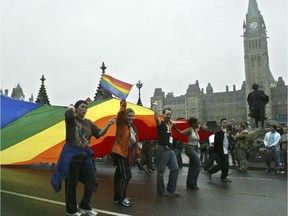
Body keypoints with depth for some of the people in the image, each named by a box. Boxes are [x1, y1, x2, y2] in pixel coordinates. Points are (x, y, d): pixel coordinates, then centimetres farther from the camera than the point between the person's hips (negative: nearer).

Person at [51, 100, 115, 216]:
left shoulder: (89, 123, 9)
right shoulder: (71, 119, -6)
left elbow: (100, 133, 2)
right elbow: (70, 110, -28)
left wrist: (108, 125, -13)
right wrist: (71, 107, -5)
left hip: (86, 155, 6)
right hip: (71, 155, -5)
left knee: (92, 182, 8)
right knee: (71, 184, 5)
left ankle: (85, 206, 27)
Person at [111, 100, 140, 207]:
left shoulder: (133, 127, 13)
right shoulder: (121, 124, -8)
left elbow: (135, 142, 17)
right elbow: (120, 114, -32)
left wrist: (137, 155, 17)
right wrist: (123, 105, -44)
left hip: (127, 154, 8)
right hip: (119, 153, -8)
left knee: (120, 176, 15)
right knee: (126, 175, -11)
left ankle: (117, 197, 25)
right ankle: (122, 198, 0)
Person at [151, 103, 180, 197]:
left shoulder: (169, 124, 17)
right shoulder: (161, 123, -5)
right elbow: (156, 118, -27)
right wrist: (154, 107, -37)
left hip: (170, 149, 8)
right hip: (163, 149, -8)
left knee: (175, 169, 6)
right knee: (161, 171, 2)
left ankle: (171, 189, 16)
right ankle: (161, 190, 13)